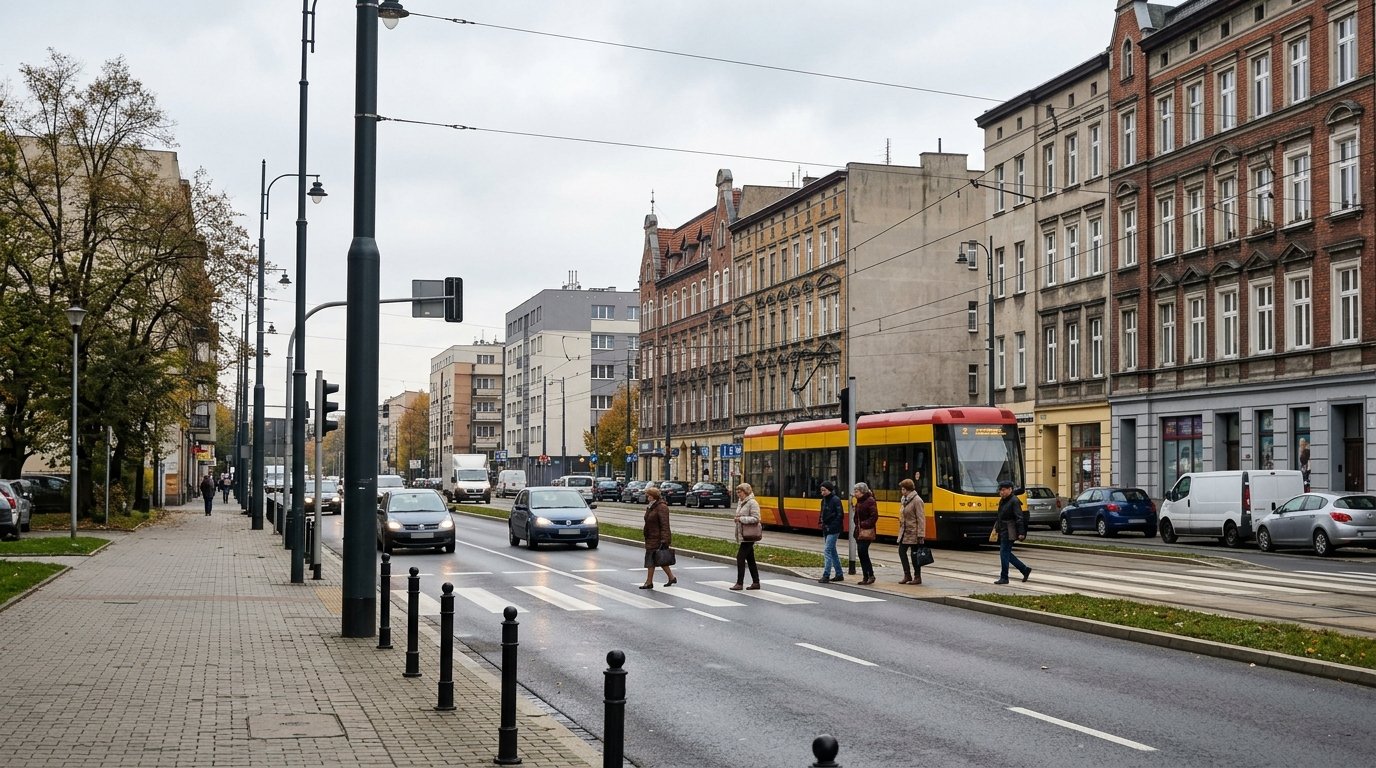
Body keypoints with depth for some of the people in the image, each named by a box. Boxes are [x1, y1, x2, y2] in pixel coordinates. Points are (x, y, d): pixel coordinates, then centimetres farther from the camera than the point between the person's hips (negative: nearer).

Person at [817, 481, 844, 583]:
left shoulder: (835, 500, -12)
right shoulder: (824, 500, 12)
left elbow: (840, 515, -15)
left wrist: (832, 527, -17)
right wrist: (822, 523, 6)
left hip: (833, 530, -9)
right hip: (826, 530, 9)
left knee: (827, 550, -12)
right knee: (832, 552, 13)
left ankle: (826, 576, -12)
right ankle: (839, 575, 21)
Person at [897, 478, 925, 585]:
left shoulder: (917, 500, -15)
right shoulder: (904, 500, 11)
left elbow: (921, 519, -17)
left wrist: (921, 535, -21)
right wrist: (901, 528, 15)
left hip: (913, 532, -8)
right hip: (904, 531, 8)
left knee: (914, 555, 0)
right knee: (901, 551, 6)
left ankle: (917, 577, 10)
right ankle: (907, 575, 14)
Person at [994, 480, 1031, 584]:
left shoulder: (1014, 501, -13)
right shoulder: (1002, 501, 15)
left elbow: (1019, 518, -18)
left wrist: (1021, 533, -22)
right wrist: (996, 527, 17)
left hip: (1009, 532, -9)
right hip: (1003, 532, 9)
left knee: (1004, 553, -6)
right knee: (1007, 554, 12)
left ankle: (1004, 578, 0)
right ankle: (1025, 570, 21)